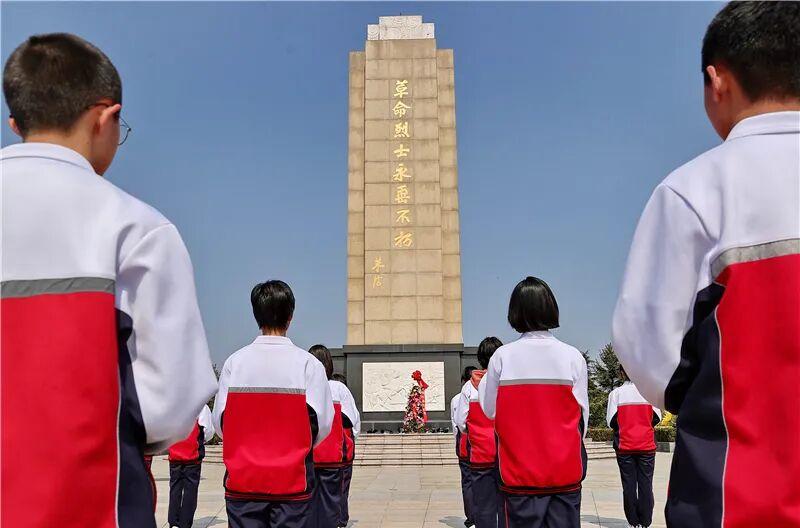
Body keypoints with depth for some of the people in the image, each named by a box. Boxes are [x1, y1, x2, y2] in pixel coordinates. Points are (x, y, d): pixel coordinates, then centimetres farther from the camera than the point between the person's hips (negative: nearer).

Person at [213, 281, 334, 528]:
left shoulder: (235, 361, -2)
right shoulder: (308, 363, -7)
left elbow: (220, 420, -1)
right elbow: (323, 423, -7)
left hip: (242, 480, 2)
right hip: (292, 482, -2)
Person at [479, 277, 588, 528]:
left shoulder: (502, 356, -7)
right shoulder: (572, 356, -5)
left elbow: (489, 410, -1)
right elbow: (582, 413, 1)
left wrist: (482, 382, 18)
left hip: (519, 472, 0)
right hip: (565, 472, 1)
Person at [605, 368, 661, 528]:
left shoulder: (616, 393, -5)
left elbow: (611, 421, -6)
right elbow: (657, 417, 3)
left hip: (625, 445, -1)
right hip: (647, 445, 1)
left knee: (629, 485, 5)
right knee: (646, 483, 7)